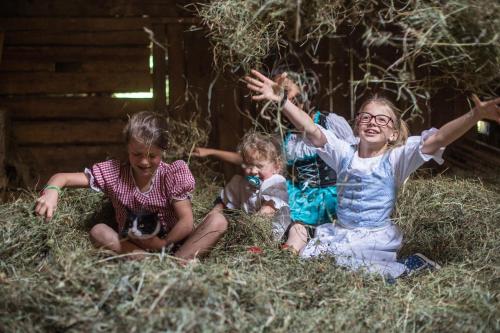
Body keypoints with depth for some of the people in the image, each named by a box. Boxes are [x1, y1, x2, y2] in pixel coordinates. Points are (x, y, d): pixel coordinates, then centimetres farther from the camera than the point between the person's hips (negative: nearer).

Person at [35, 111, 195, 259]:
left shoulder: (172, 176, -12)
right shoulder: (115, 173, -9)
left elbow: (187, 222, -15)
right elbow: (63, 178, -14)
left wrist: (164, 244, -26)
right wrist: (51, 191, -37)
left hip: (168, 242, -2)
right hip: (128, 246, 2)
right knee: (98, 231, -26)